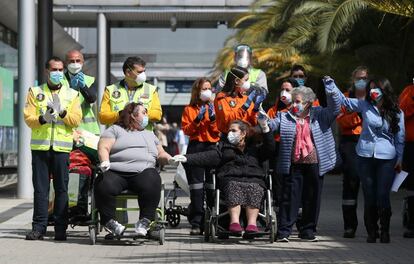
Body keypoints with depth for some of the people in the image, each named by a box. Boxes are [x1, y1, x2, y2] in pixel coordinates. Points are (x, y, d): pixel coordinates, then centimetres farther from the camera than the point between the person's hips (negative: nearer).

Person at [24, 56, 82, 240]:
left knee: (61, 188, -2)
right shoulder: (35, 92, 12)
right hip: (40, 146, 0)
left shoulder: (72, 94, 12)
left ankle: (61, 228, 2)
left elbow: (76, 120, 2)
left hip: (62, 147, 0)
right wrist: (42, 119, -17)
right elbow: (28, 118, 1)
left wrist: (62, 112, -14)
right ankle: (38, 227, 2)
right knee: (40, 188, -1)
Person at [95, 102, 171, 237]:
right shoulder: (115, 130, 19)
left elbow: (161, 154, 30)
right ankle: (108, 221, -18)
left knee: (151, 183, -34)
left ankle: (145, 220, -25)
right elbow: (103, 147, 5)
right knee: (104, 186, -34)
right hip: (116, 172, -2)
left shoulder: (149, 134, 33)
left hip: (143, 172, 2)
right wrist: (105, 162, -16)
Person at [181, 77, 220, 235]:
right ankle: (197, 223, -2)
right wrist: (197, 120, -11)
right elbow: (186, 130, 2)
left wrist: (213, 118, -10)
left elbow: (218, 131, 5)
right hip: (196, 147, 0)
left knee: (213, 185, -6)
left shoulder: (214, 107, 13)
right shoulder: (189, 110, 12)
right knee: (196, 186, -3)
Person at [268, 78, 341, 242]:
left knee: (312, 199, 8)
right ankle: (283, 232, 0)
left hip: (314, 165, 1)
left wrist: (331, 91, -12)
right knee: (289, 198, -3)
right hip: (293, 166, -1)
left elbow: (335, 109, 0)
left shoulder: (318, 115, 8)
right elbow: (270, 125, -2)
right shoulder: (284, 117, 8)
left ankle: (307, 231, 19)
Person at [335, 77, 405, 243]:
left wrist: (400, 159, 5)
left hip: (386, 158, -2)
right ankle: (371, 232, 14)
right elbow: (344, 101, 6)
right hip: (365, 156, 2)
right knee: (369, 197, 4)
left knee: (383, 196, -5)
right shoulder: (365, 105, 6)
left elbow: (400, 137, 7)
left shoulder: (397, 113, 3)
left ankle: (385, 231, 9)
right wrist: (331, 85, -4)